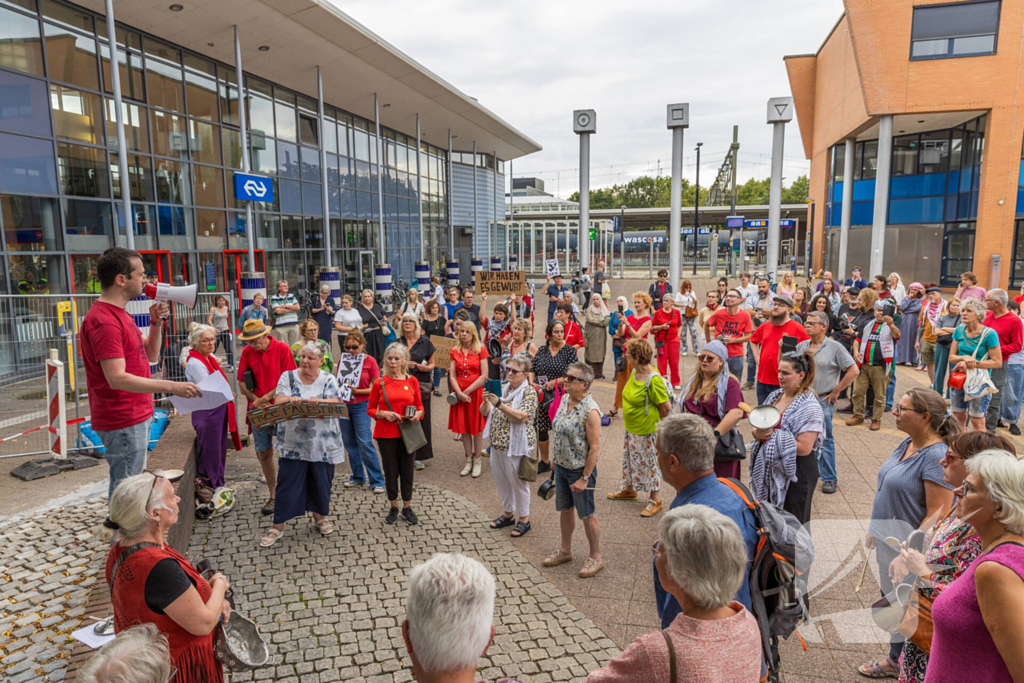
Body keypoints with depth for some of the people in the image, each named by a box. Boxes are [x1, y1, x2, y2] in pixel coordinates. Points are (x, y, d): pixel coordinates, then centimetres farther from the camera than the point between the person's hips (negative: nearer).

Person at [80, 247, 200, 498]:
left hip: (137, 416, 11)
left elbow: (151, 356, 17)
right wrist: (171, 387, -32)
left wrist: (156, 322, 3)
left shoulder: (120, 314, 14)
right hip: (123, 422, -11)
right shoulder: (103, 321, -20)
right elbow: (117, 378, -28)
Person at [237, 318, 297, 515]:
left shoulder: (282, 348, -5)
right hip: (259, 410, 3)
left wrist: (267, 397, -13)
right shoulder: (247, 352, 5)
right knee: (263, 453, 6)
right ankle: (274, 496, 18)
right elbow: (242, 384, 5)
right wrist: (256, 401, -10)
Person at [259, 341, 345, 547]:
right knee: (287, 483, 1)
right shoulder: (288, 377, 4)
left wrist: (318, 401, -31)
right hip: (293, 443, 0)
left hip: (323, 443, 0)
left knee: (321, 482, 10)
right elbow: (278, 402, -8)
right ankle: (278, 526, 12)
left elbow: (335, 404, -11)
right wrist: (290, 400, -30)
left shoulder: (328, 380, 2)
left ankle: (320, 516, 32)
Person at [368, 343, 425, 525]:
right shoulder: (379, 383, -1)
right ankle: (393, 508, 25)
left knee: (407, 470, 7)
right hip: (386, 434, -1)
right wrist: (384, 414, -14)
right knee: (390, 471, 7)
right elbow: (370, 409, 4)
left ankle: (407, 508, 23)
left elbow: (420, 406, 10)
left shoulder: (411, 381, 2)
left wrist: (418, 414, -12)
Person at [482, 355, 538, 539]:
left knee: (518, 482, 4)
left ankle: (524, 520, 20)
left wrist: (499, 404, -33)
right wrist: (486, 401, -15)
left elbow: (521, 416, -26)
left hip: (516, 446, -7)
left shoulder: (529, 392, -12)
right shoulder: (502, 389, 8)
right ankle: (508, 514, 35)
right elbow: (485, 412, 7)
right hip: (497, 443, 7)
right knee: (500, 480, 17)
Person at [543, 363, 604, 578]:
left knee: (587, 515, 7)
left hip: (580, 470, -8)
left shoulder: (590, 411, -25)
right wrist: (556, 462, 17)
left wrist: (584, 478, -20)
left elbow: (595, 447, -23)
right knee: (565, 510, 20)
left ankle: (595, 558, 24)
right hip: (561, 466, 8)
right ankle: (565, 551, 38)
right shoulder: (565, 399, 1)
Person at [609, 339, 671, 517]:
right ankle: (629, 490, 45)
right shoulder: (634, 372, -1)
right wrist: (627, 415, 14)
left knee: (649, 463, 6)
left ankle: (655, 500, 24)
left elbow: (665, 407, -21)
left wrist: (655, 422, -7)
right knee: (629, 458, 23)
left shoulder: (654, 380, -28)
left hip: (647, 431, -9)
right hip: (631, 428, 9)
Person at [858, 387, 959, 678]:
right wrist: (875, 529, 18)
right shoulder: (907, 444, 4)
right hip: (888, 540, 9)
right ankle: (895, 659, 39)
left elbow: (938, 513, -25)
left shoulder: (936, 456, -23)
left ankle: (902, 664, 28)